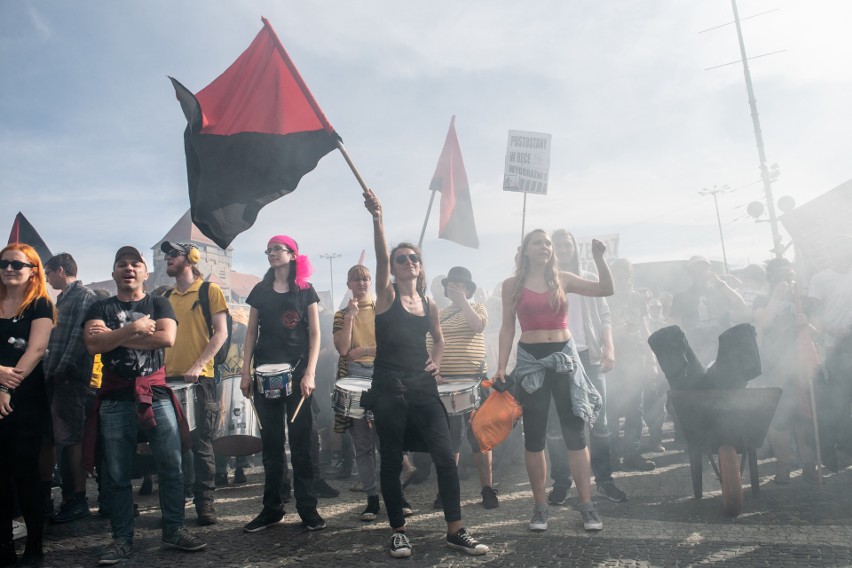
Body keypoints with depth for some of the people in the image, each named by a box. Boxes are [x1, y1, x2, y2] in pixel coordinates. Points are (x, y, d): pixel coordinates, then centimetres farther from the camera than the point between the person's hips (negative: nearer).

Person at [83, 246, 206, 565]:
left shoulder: (159, 304, 10)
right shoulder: (101, 308, 12)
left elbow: (167, 338, -9)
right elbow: (92, 344, -6)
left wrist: (115, 337, -6)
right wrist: (133, 329, -14)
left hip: (156, 394, 0)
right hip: (115, 399, 1)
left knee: (171, 466, -2)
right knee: (117, 474, 4)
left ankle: (173, 531, 9)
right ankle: (122, 539, 15)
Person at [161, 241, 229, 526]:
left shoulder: (210, 290, 0)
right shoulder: (166, 297, 16)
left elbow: (221, 333, -7)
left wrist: (197, 365, -17)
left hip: (200, 379, -5)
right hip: (170, 377, 5)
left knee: (201, 443, -2)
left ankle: (205, 504, 7)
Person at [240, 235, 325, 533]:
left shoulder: (305, 290, 4)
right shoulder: (260, 291, 11)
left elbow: (314, 334, -1)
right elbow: (251, 333, 10)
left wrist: (310, 373, -11)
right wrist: (245, 372, 2)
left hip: (297, 372, -2)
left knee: (300, 441, -1)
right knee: (271, 442, 7)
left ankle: (308, 508, 7)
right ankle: (271, 508, 16)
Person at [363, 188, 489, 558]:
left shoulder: (429, 304, 10)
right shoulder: (386, 295, -2)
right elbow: (381, 256, -19)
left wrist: (436, 359, 6)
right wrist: (377, 217, -33)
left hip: (423, 387, 4)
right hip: (389, 388, -3)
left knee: (445, 456, -2)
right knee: (392, 461, 5)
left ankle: (455, 531, 9)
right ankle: (398, 532, 20)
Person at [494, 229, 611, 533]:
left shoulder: (562, 279, 6)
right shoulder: (512, 284, 4)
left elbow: (607, 290, 5)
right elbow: (507, 328, 5)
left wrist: (598, 257, -6)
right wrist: (501, 367, 0)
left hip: (564, 356, 1)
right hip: (530, 360, -1)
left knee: (575, 433, 1)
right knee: (534, 436, 4)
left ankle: (587, 505, 8)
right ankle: (540, 506, 15)